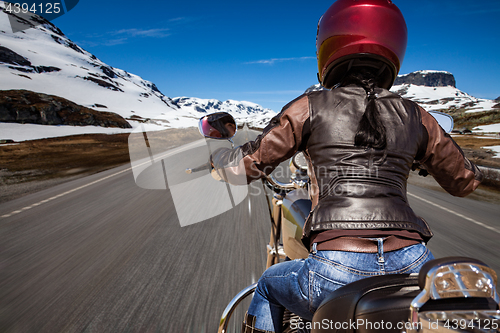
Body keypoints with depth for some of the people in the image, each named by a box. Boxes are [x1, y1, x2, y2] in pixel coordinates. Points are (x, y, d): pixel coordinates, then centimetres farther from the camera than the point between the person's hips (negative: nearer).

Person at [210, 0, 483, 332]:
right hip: (410, 265, 5)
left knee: (269, 285, 30)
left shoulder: (311, 106, 0)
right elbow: (465, 180, 23)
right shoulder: (414, 115, 10)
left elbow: (248, 165, 2)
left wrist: (218, 153, 24)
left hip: (337, 273, -3)